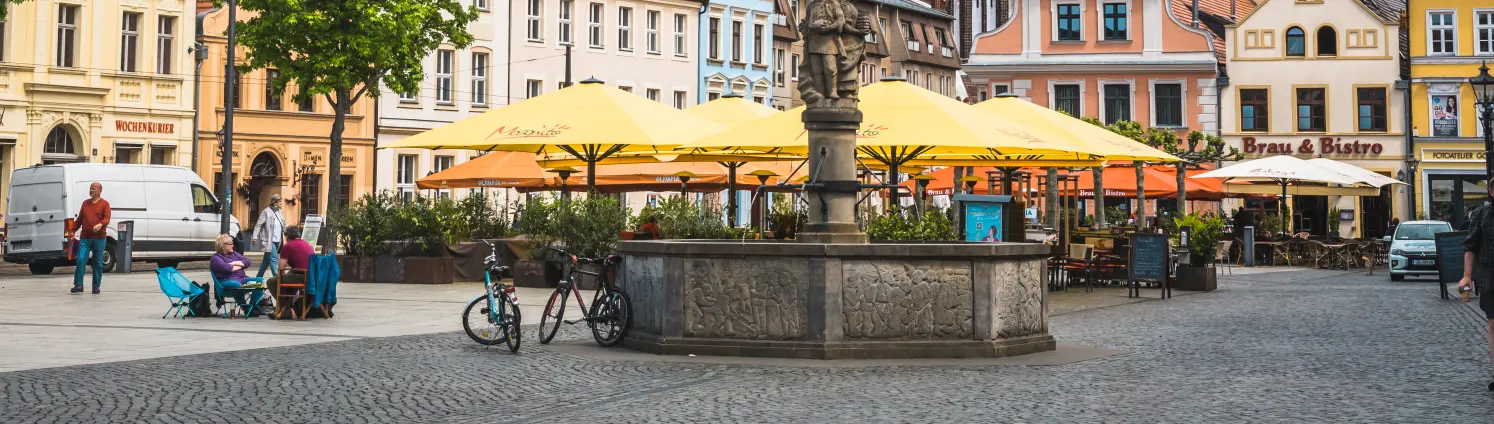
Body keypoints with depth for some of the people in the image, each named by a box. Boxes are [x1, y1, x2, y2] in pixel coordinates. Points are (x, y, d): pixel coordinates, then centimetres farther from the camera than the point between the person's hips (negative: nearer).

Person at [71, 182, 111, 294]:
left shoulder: (104, 204, 2)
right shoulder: (85, 203, 16)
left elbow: (106, 218, -9)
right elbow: (79, 219, 20)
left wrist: (100, 224, -28)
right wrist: (73, 230, 16)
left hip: (99, 238, -3)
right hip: (85, 238, 3)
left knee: (98, 263, 2)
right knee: (81, 260, -8)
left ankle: (96, 287, 10)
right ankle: (78, 285, -5)